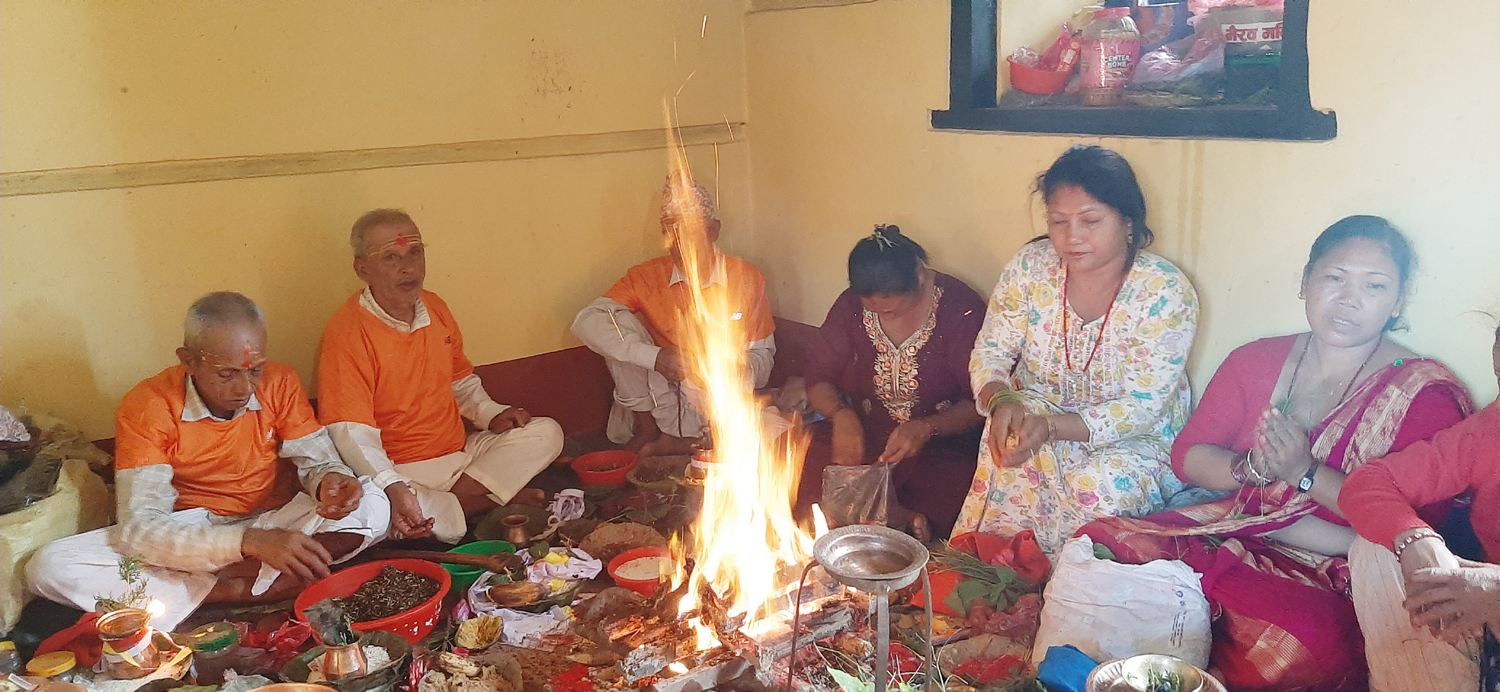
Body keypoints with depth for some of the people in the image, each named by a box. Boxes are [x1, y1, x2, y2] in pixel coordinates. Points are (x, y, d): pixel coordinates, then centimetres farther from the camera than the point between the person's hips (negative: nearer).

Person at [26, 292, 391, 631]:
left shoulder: (279, 383, -9)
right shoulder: (146, 407, -16)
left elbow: (316, 461, -1)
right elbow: (138, 527, -23)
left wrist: (329, 480, -29)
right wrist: (249, 541, -39)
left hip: (275, 526, 2)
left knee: (372, 506, -25)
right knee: (49, 567, -23)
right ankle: (229, 592, -26)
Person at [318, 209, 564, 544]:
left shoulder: (435, 308, 7)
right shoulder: (347, 332, -17)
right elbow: (351, 432, -23)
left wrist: (491, 414, 4)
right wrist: (393, 488, -38)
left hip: (460, 453, 8)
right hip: (399, 471, -7)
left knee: (546, 433, -2)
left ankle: (451, 500, -17)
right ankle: (494, 499, -18)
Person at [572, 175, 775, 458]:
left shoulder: (746, 278, -4)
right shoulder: (646, 278, -4)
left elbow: (762, 358, -1)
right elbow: (586, 322, -18)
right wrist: (655, 357, -30)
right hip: (662, 401, 1)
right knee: (620, 322, -16)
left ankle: (661, 446, -13)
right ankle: (649, 429, -9)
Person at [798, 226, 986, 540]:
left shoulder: (961, 307, -11)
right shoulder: (852, 304, 0)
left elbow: (979, 402, -10)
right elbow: (819, 379, 5)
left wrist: (927, 429, -27)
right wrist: (841, 414, -18)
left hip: (942, 443, -3)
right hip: (863, 434, 4)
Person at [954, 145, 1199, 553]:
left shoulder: (1166, 293, -17)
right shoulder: (1030, 266, -8)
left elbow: (1140, 408, -20)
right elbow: (990, 354, -3)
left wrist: (1052, 425, -36)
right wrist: (1001, 402, -28)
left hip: (1132, 440, -2)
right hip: (1032, 416, 2)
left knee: (1099, 486, -32)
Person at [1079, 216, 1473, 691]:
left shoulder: (1426, 395, -2)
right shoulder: (1257, 360, 11)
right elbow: (1187, 456, 8)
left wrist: (1305, 472, -18)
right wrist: (1250, 467, -12)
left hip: (1334, 577, -3)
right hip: (1227, 534, 4)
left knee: (1303, 643, -39)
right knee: (1103, 543, -23)